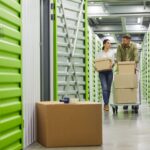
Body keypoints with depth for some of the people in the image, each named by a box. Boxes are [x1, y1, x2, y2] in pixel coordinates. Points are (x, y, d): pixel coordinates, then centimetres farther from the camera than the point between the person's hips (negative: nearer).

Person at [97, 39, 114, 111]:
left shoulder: (111, 52, 9)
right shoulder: (100, 53, 3)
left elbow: (113, 62, 4)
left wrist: (112, 64, -19)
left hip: (109, 72, 3)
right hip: (102, 72, -3)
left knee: (108, 88, 6)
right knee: (104, 88, -15)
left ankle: (106, 104, 18)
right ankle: (106, 104, -15)